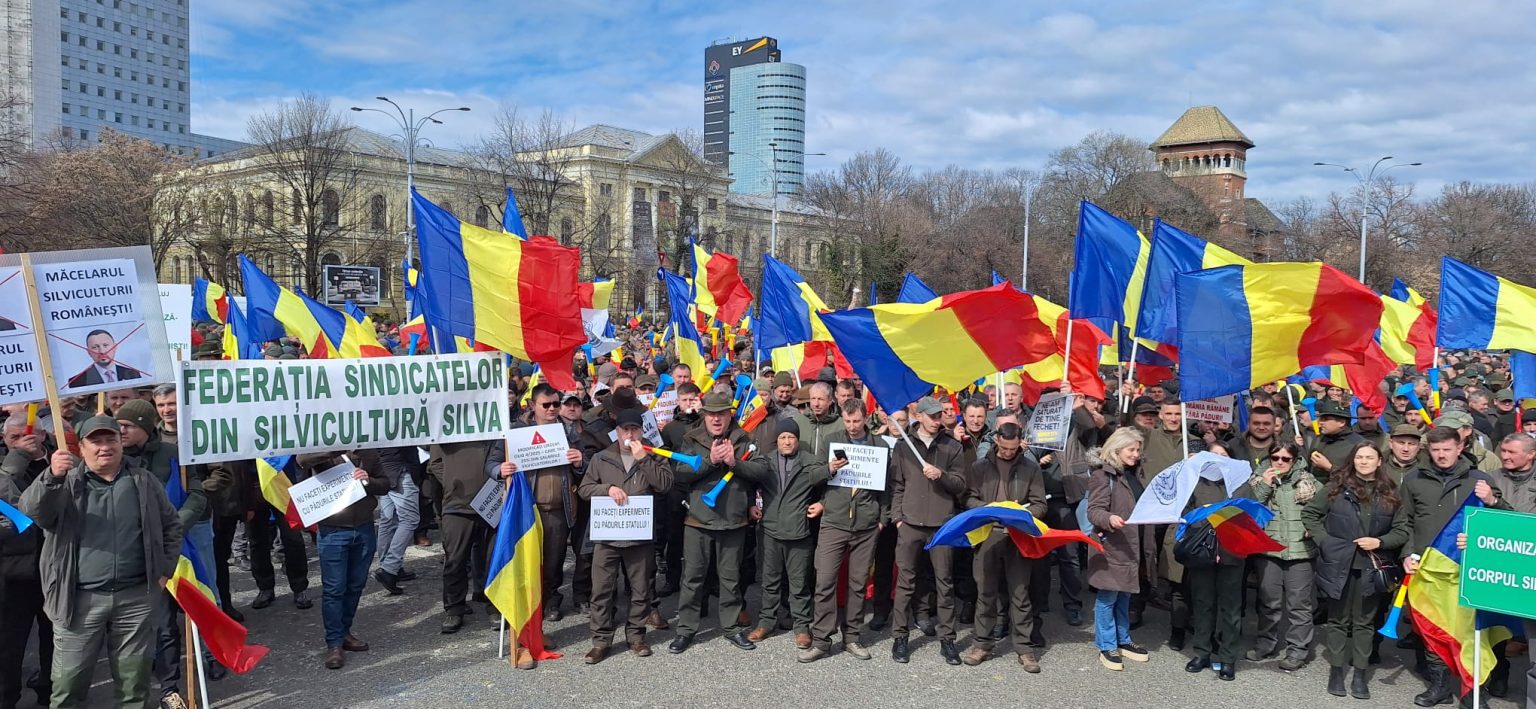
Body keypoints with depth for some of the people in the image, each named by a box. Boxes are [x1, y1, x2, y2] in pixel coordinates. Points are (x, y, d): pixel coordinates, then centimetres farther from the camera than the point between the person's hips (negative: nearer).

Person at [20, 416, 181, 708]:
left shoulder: (144, 481, 8)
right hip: (80, 599, -1)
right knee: (69, 683, 4)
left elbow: (171, 525, 16)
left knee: (135, 681, 11)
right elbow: (32, 509, -17)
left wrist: (166, 568, 7)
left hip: (136, 597, 2)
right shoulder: (66, 481, 2)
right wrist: (51, 478, -36)